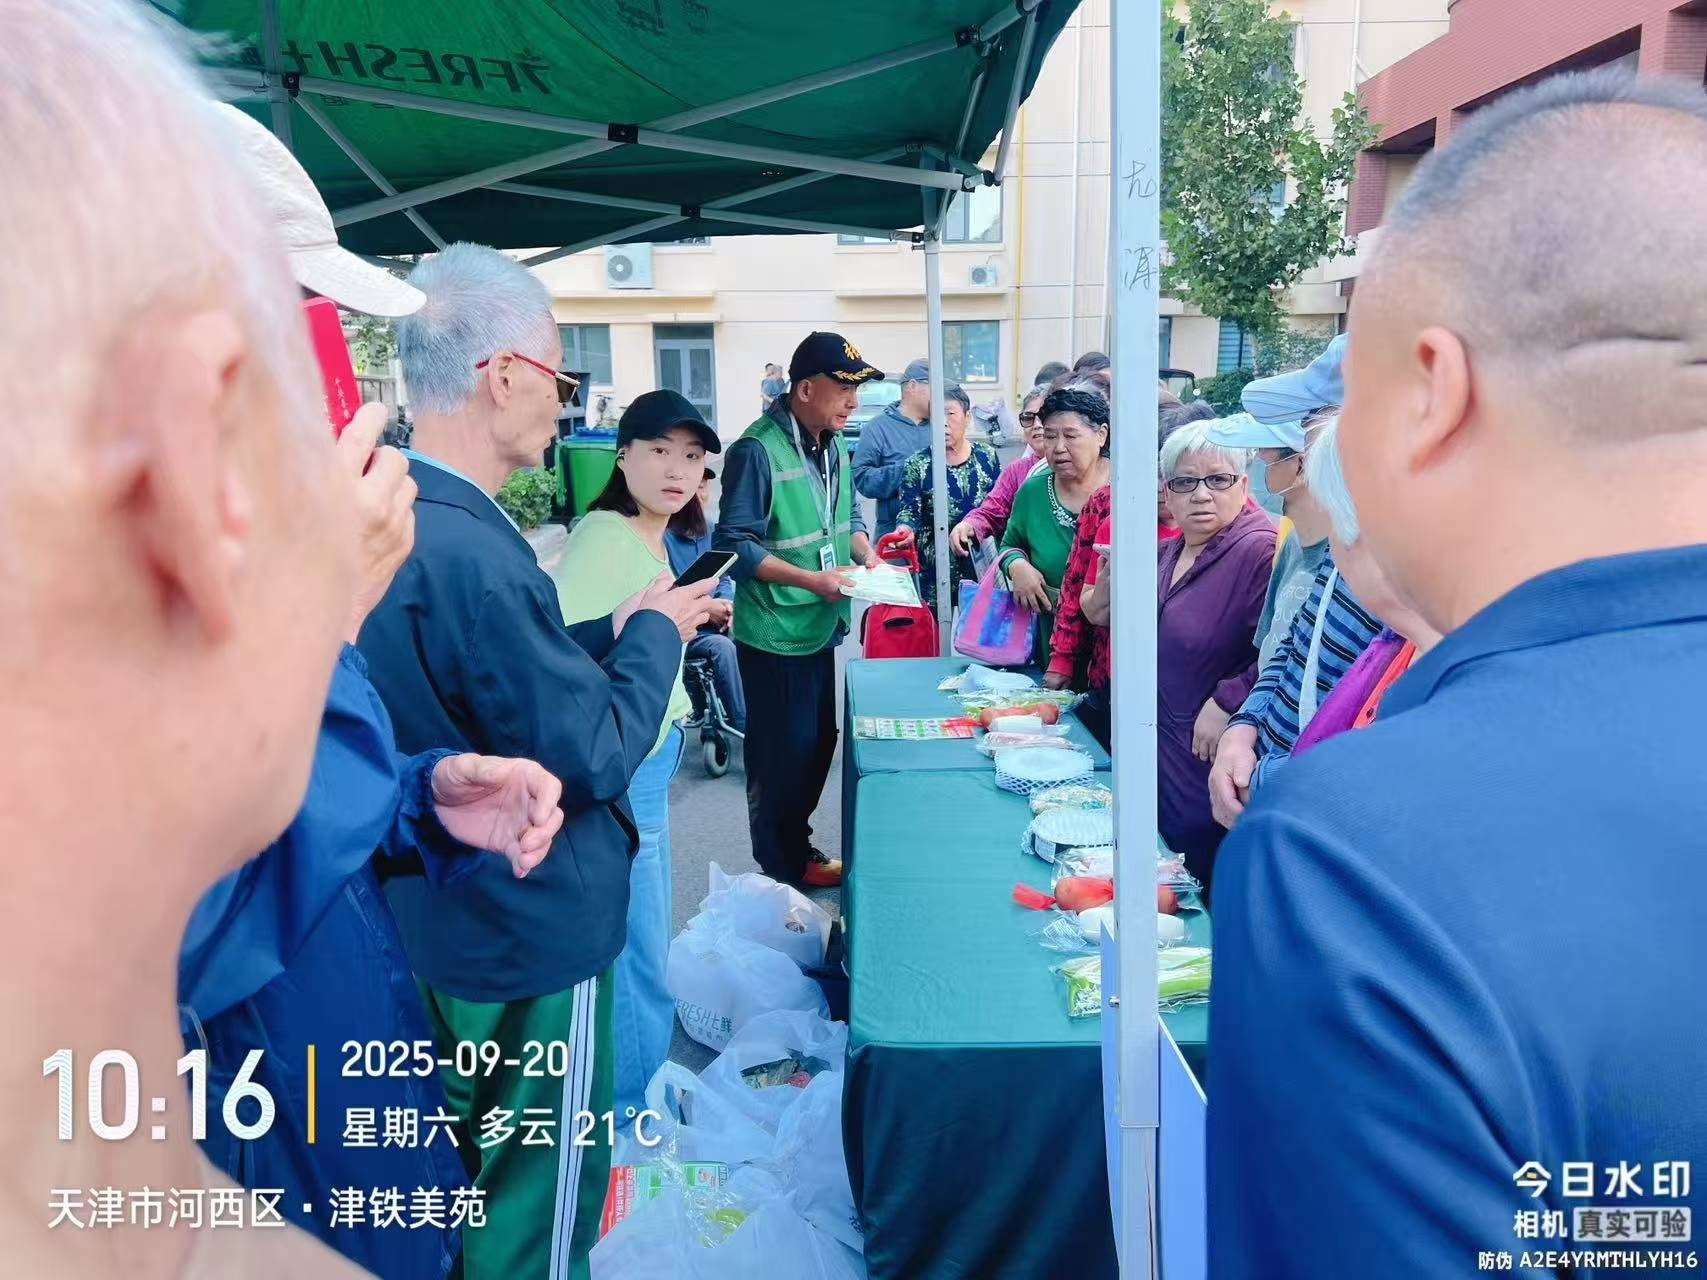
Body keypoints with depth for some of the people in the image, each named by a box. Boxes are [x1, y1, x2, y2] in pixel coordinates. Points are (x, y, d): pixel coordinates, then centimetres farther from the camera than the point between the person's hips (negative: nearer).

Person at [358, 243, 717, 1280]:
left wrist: (614, 632, 5)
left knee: (467, 1177, 28)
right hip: (533, 931, -9)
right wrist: (656, 636, -8)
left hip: (441, 916, 10)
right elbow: (594, 755, -23)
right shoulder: (472, 554, -30)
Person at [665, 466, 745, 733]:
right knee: (721, 646, -30)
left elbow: (723, 578, 16)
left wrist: (725, 604, -7)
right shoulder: (662, 535, -9)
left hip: (712, 623, 6)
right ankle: (743, 728, -22)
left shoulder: (709, 530, 12)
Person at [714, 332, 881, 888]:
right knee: (784, 754, 4)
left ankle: (797, 847, 38)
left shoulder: (832, 443, 7)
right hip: (775, 633, -8)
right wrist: (812, 580, -26)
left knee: (819, 743, 19)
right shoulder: (758, 450, -21)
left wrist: (866, 554, 0)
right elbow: (733, 545, -22)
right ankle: (782, 874, 21)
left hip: (821, 627, 9)